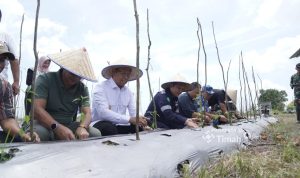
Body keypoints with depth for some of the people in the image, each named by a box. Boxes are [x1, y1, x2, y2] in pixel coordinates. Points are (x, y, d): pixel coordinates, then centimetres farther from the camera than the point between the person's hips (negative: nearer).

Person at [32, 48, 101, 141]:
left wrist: (82, 127, -32)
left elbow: (87, 113, -7)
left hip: (69, 125, 4)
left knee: (95, 133, -19)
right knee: (39, 132, -38)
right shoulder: (45, 80, -8)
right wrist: (57, 127, -35)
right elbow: (37, 109, -20)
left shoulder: (82, 89, 3)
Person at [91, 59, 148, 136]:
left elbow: (134, 113, 3)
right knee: (109, 128, -35)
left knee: (140, 128, -18)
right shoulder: (101, 88, -10)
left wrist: (140, 120, -23)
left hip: (119, 126, 5)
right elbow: (103, 112, -25)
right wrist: (129, 119, -34)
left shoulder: (128, 91, 9)